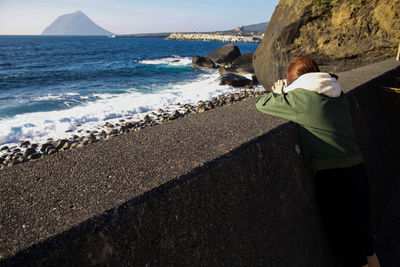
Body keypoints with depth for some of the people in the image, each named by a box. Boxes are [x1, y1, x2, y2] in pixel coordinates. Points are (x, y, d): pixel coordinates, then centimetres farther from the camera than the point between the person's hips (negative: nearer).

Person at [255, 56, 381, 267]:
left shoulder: (299, 98, -9)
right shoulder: (338, 95, 11)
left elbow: (261, 104, 0)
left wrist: (278, 93, 19)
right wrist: (285, 93, 21)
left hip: (332, 175, -7)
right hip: (358, 169, 8)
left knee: (346, 242, 7)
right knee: (362, 230, 23)